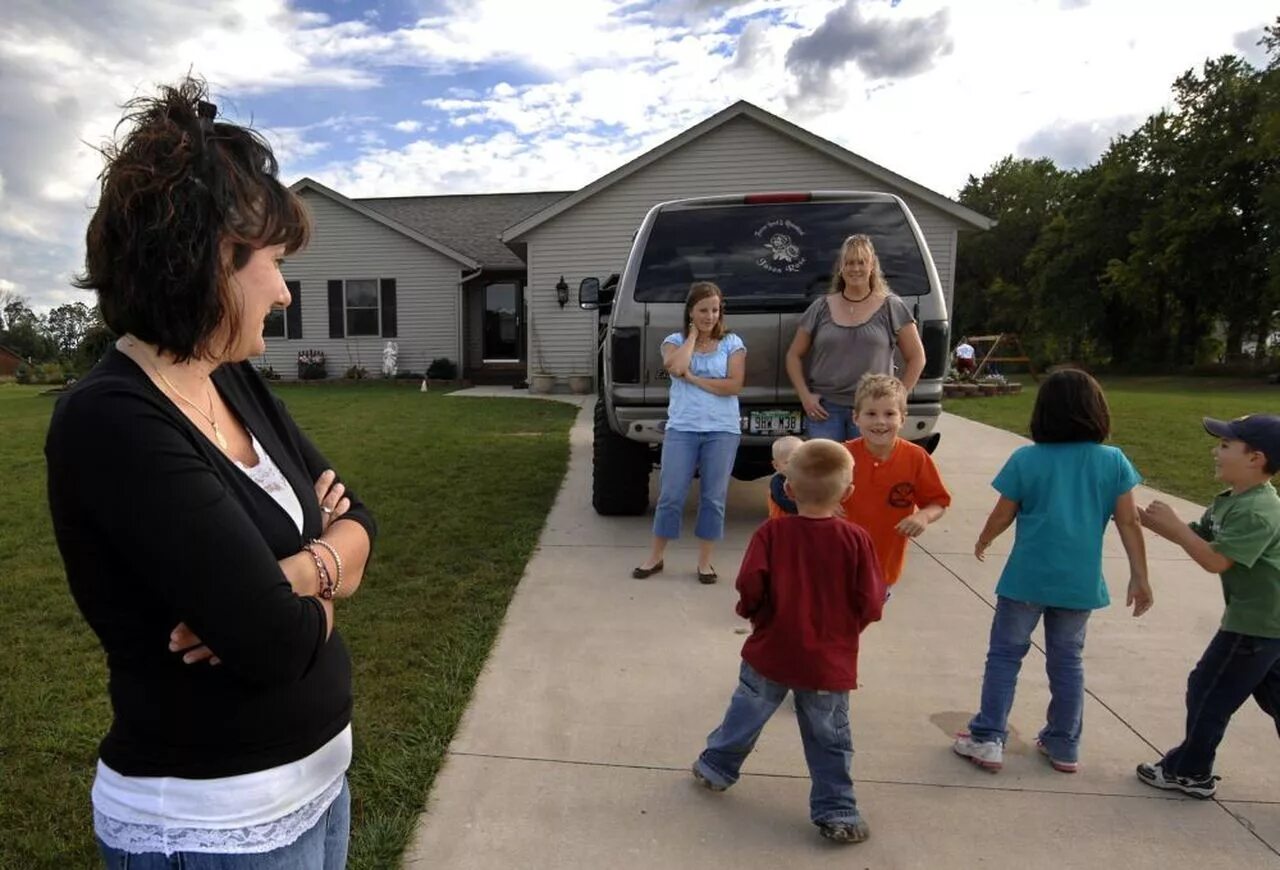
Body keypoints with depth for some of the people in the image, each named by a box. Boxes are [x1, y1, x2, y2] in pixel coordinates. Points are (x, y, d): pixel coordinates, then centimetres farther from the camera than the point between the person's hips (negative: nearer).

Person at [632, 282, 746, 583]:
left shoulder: (732, 343, 4)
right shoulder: (674, 341, 6)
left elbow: (734, 385, -7)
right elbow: (676, 368, -17)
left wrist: (693, 379, -8)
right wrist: (693, 334, -5)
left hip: (722, 431, 0)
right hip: (681, 429, 0)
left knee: (713, 498, 5)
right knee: (670, 495, 2)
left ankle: (705, 561, 17)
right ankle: (655, 557, 17)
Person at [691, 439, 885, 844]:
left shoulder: (772, 532, -13)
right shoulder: (856, 539, -12)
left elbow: (750, 585, -19)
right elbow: (870, 605, -11)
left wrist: (753, 611, 2)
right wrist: (846, 626, 10)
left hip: (770, 652, 1)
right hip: (829, 662, 0)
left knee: (745, 713, 22)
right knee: (829, 740, 15)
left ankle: (716, 768, 38)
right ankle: (836, 813, 23)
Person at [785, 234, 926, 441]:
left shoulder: (891, 307, 5)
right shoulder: (822, 308, 8)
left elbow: (916, 358, 8)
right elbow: (794, 355, 12)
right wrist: (805, 396, 1)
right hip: (825, 409, 1)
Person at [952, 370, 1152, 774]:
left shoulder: (1025, 460, -10)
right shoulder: (1114, 461, -3)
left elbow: (1002, 516, -3)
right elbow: (1129, 523, -1)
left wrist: (982, 542, 16)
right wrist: (1139, 577, 7)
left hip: (1027, 577, -3)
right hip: (1080, 582, 3)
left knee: (1005, 655, 9)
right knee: (1067, 661, 17)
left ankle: (988, 740, 10)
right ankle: (1064, 747, 27)